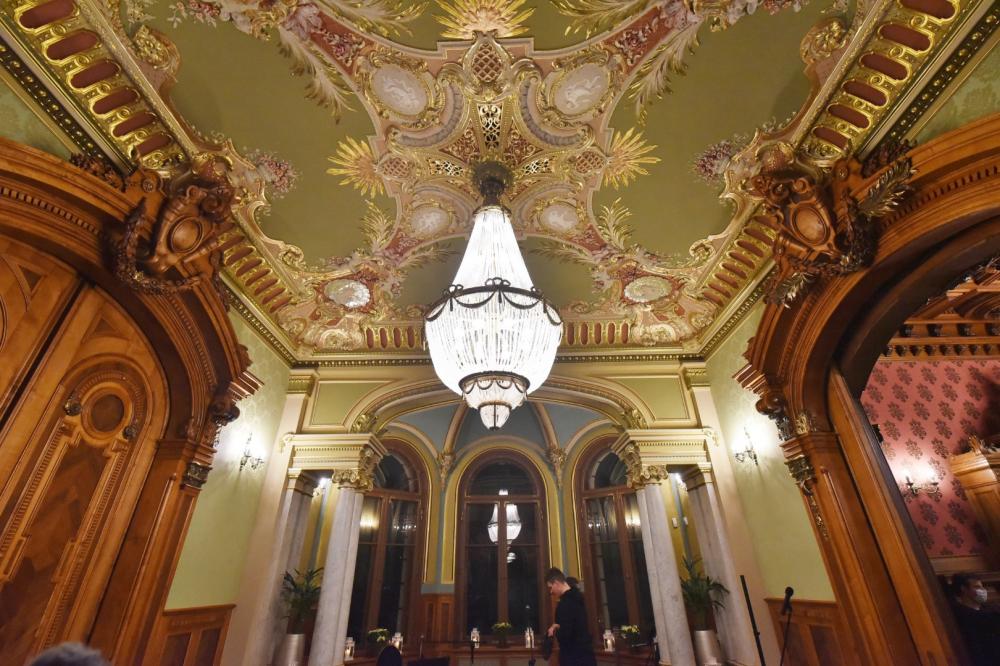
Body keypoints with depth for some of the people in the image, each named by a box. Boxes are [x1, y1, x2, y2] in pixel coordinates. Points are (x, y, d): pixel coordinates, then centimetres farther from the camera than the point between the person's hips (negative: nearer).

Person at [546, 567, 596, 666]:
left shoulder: (565, 603, -21)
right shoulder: (576, 598, 9)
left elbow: (565, 634, -25)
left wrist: (555, 631, -5)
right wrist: (559, 626, 10)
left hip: (574, 658, -9)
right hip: (585, 655, 9)